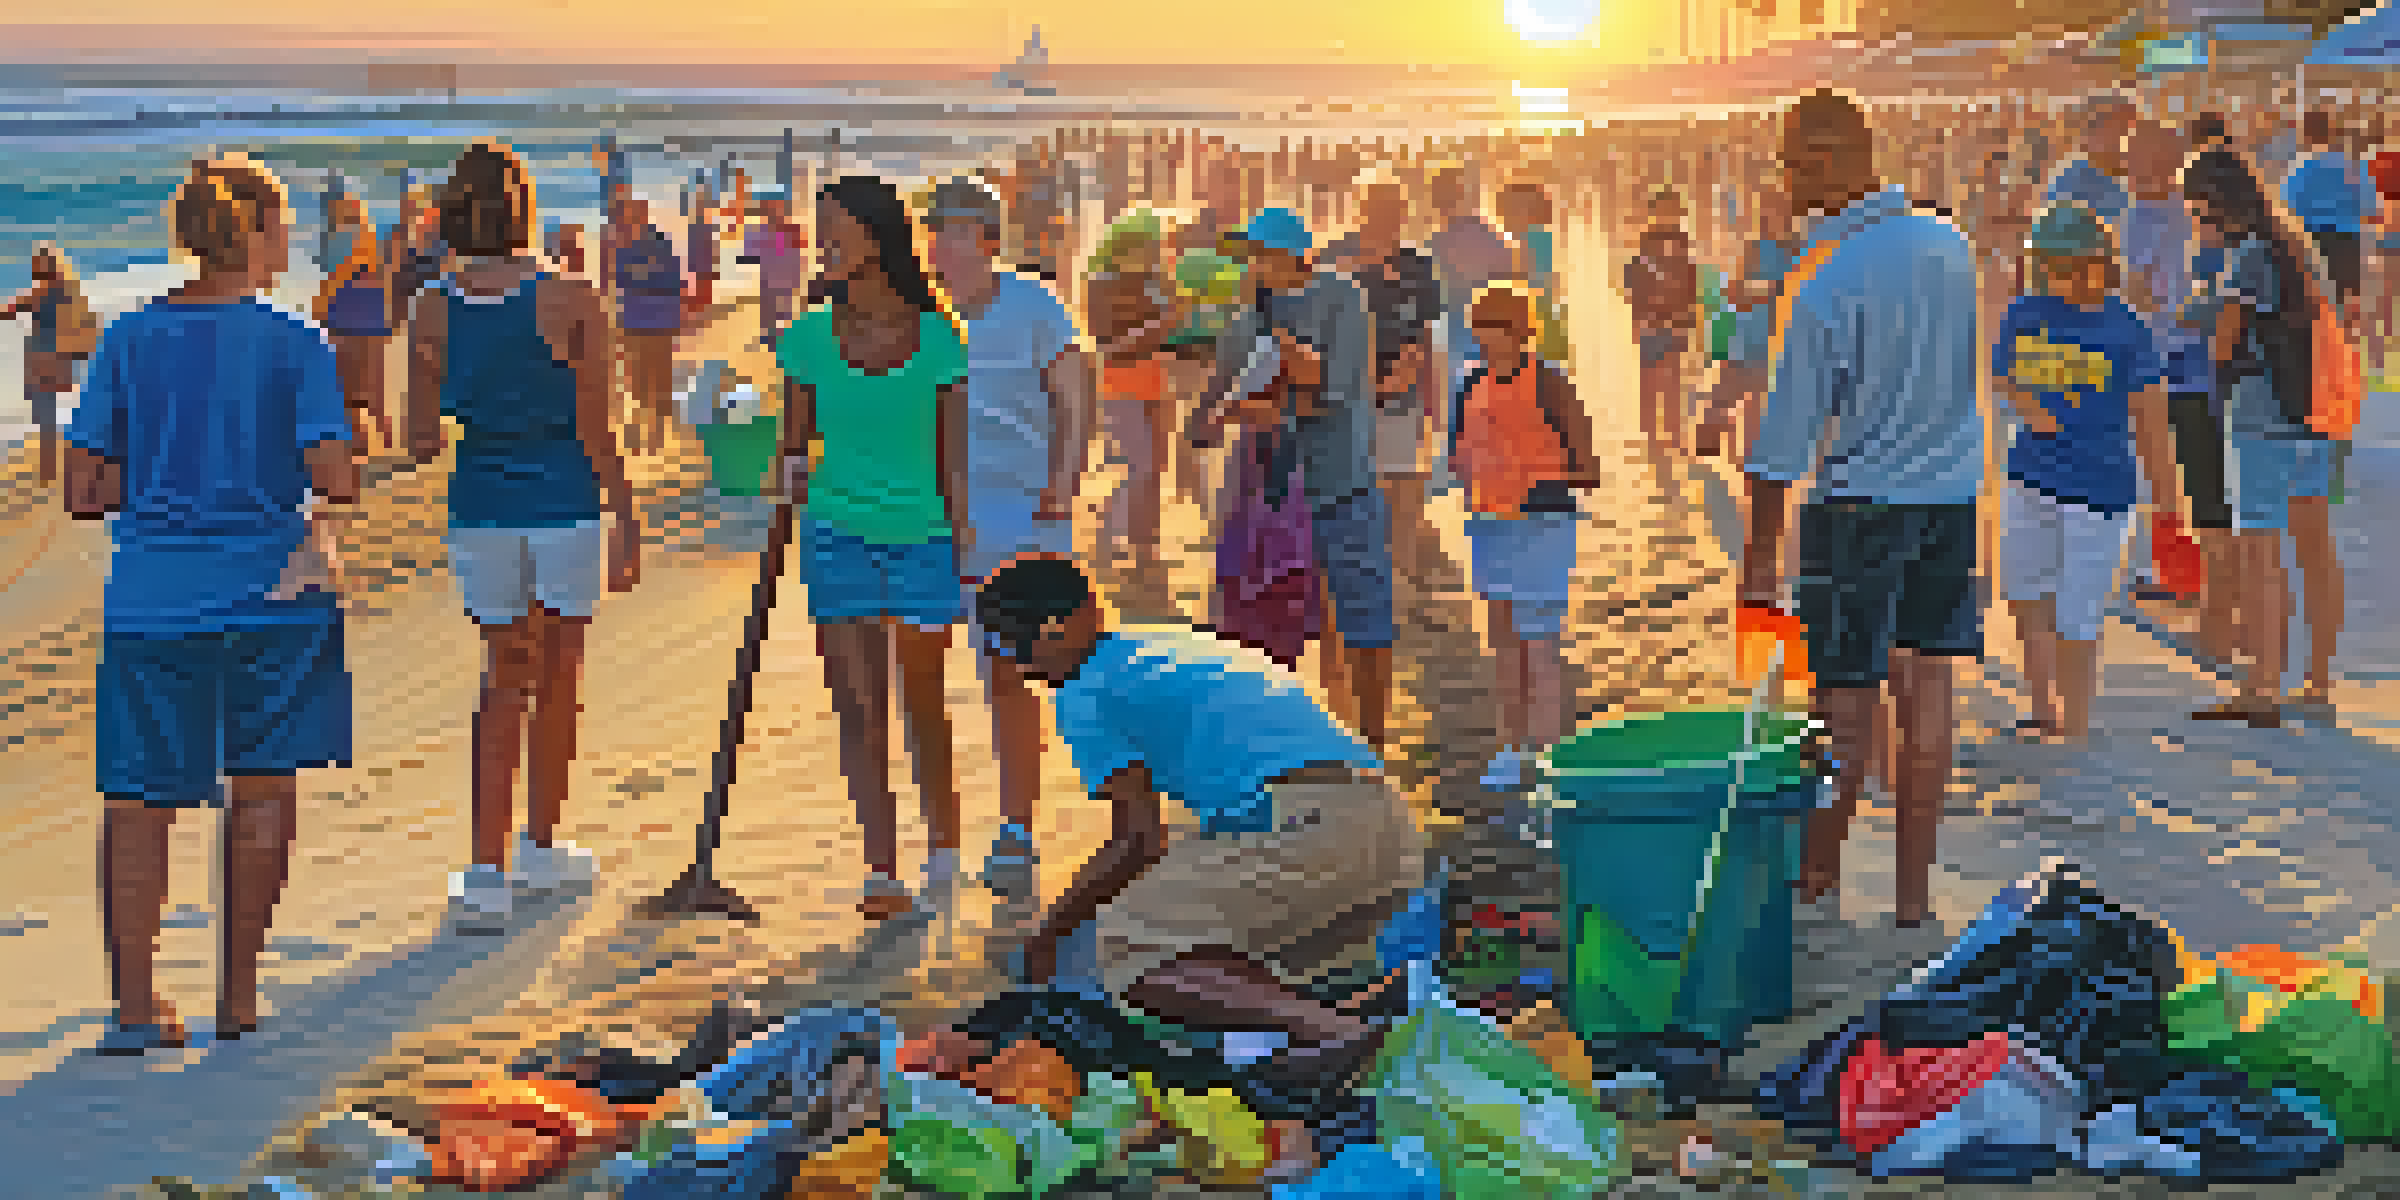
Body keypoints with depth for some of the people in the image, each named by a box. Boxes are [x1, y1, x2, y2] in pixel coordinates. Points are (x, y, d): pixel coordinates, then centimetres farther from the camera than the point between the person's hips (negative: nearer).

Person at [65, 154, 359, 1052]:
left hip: (150, 597, 2)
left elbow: (83, 493, 2)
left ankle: (135, 1003, 1)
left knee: (139, 799, 7)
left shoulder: (128, 340, 3)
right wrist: (318, 500, 11)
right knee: (262, 787, 12)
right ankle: (239, 991, 16)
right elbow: (336, 481, -11)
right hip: (270, 589, -2)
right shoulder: (294, 345, -5)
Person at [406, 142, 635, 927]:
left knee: (504, 678, 12)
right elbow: (597, 433, -9)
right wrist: (628, 523, 0)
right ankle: (541, 847, 27)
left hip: (479, 506, 3)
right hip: (563, 500, -3)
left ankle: (487, 867, 1)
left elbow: (421, 444, 3)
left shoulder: (432, 312, -2)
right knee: (559, 674, 15)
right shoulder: (569, 303, -11)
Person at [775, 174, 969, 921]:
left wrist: (967, 552, -1)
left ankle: (943, 838, 34)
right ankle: (883, 874, -2)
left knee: (923, 705, 12)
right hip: (838, 535, 1)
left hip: (922, 535, -1)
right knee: (859, 710, -4)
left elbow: (955, 460, -1)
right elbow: (796, 439, 10)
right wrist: (794, 475, -10)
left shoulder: (936, 339, -4)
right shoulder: (809, 339, 0)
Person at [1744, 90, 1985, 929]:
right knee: (1926, 687, 8)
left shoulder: (1822, 279, -16)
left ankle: (1820, 870, 15)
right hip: (1953, 491, 6)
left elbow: (1789, 429, -14)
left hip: (1861, 502, -6)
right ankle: (1913, 885, 12)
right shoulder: (1950, 247, 3)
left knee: (1847, 696, 3)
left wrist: (1761, 549, -8)